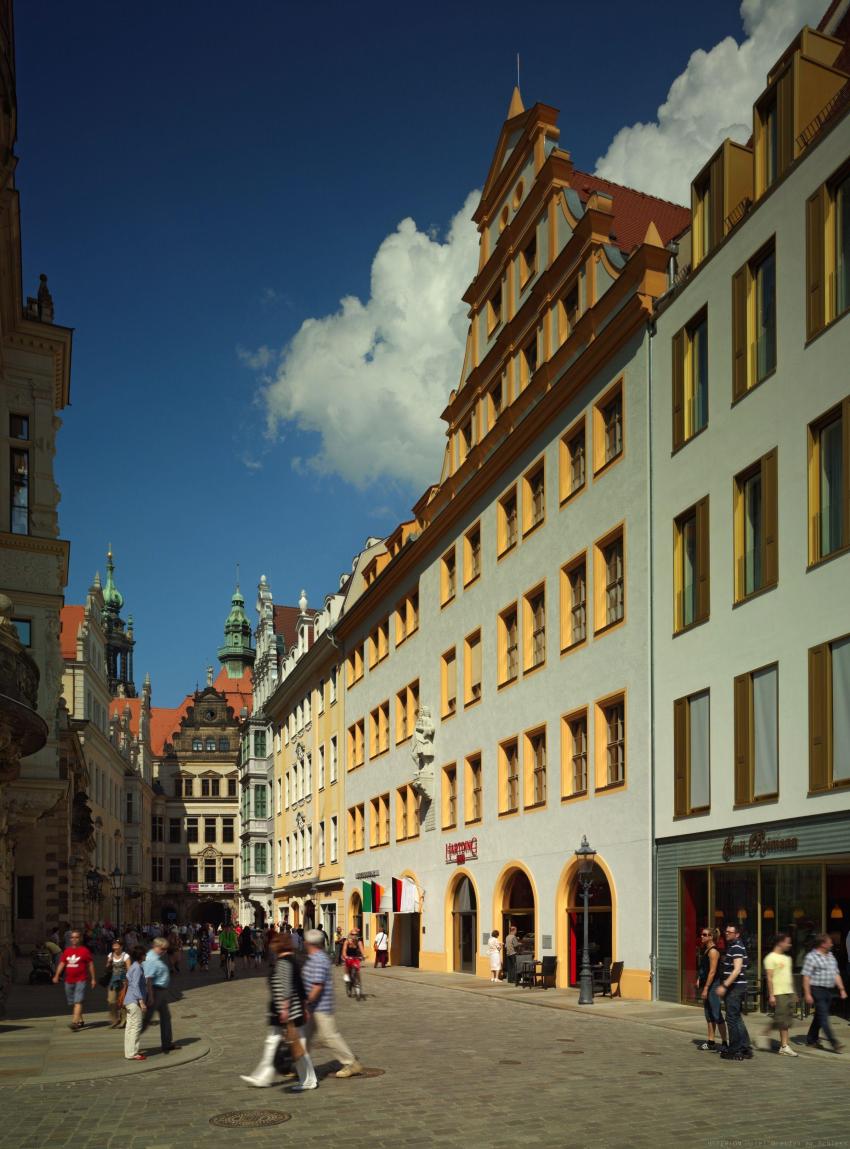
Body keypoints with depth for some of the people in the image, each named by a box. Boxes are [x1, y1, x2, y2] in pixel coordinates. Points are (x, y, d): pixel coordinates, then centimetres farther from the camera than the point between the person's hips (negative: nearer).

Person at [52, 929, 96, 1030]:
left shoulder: (84, 950, -2)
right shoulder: (67, 950, 12)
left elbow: (90, 965, 1)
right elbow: (62, 963, 11)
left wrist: (93, 979, 0)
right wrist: (56, 976, -2)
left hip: (80, 980, -6)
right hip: (69, 980, 6)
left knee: (78, 1001, -15)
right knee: (72, 1003, 13)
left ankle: (75, 1022, -22)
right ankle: (80, 1020, 28)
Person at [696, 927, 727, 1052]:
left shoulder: (713, 951, -15)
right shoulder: (705, 950, 14)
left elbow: (712, 971, -19)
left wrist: (706, 988, -20)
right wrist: (699, 980, 14)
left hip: (712, 986, -10)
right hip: (706, 985, 10)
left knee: (717, 1015, -7)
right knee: (708, 1015, 13)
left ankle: (725, 1043, -3)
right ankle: (711, 1042, 19)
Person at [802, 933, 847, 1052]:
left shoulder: (831, 956, 14)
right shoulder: (811, 957, -10)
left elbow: (836, 974, 19)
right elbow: (806, 976, -13)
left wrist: (842, 989, 12)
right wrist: (807, 994, -17)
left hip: (828, 991, 8)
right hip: (817, 990, -8)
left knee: (819, 1016, 14)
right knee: (823, 1017, -9)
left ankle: (811, 1039, 24)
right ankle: (834, 1042, -14)